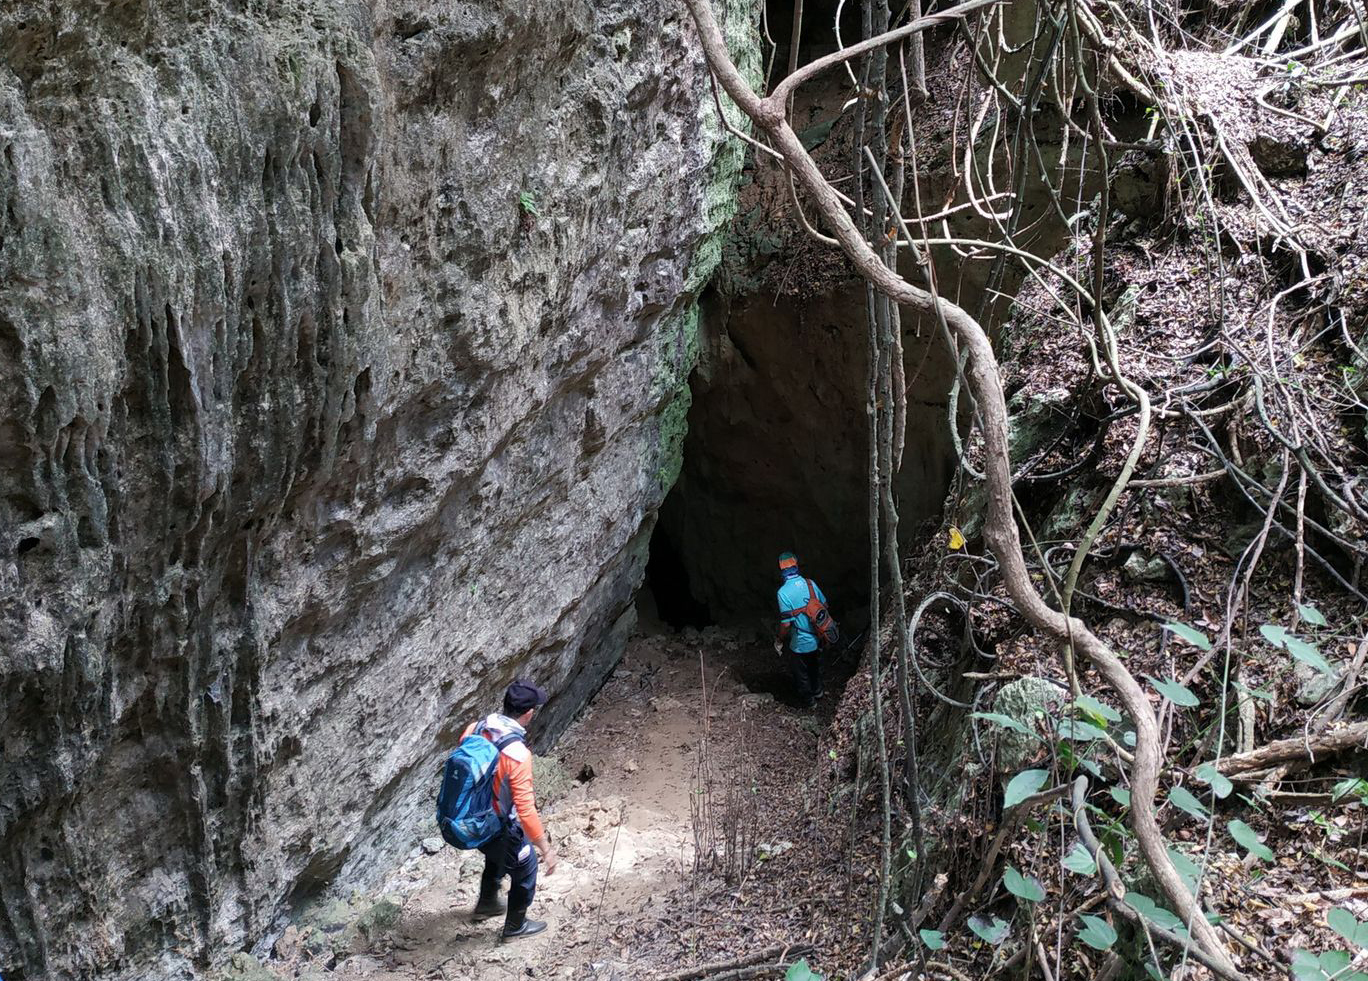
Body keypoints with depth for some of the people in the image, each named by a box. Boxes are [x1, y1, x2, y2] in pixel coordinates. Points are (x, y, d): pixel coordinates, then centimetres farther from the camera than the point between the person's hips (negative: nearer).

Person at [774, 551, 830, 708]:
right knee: (815, 666, 30)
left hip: (801, 644, -6)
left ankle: (808, 701, 35)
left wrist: (779, 641, -7)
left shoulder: (784, 592, -25)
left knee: (801, 673, 18)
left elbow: (786, 624, -24)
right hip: (817, 638, 6)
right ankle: (818, 691, 50)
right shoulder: (810, 583, -8)